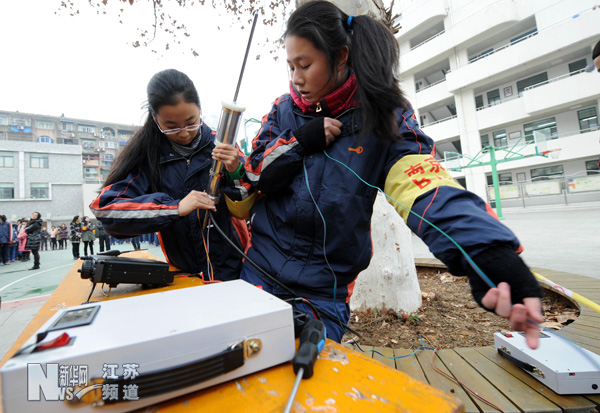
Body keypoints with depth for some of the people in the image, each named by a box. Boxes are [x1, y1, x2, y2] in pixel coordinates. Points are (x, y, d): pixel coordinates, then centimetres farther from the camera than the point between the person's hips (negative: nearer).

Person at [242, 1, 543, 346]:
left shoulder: (382, 116, -9)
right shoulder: (284, 109, 2)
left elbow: (424, 183, -24)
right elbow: (256, 175, 0)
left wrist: (488, 253, -40)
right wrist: (300, 141, -16)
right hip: (261, 268, 5)